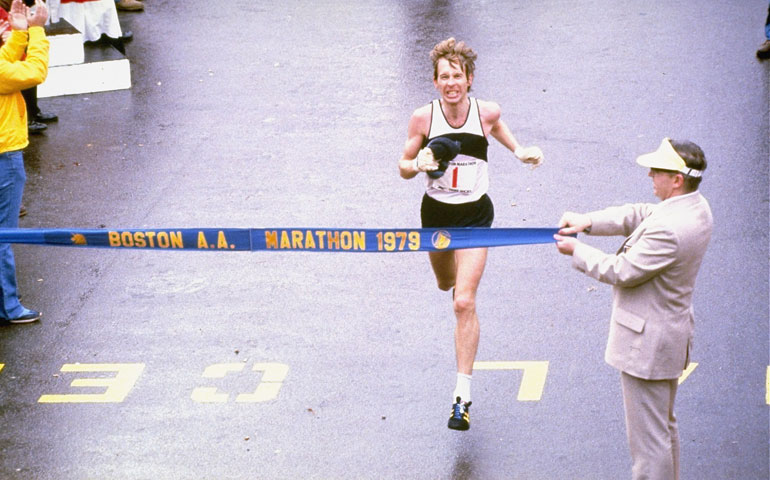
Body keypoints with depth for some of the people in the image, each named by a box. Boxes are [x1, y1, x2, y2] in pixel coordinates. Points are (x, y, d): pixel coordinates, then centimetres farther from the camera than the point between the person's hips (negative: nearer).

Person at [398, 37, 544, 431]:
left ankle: (462, 395, -10)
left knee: (464, 302, -12)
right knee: (446, 284, 26)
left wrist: (518, 151, 5)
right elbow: (403, 168, -5)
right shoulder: (423, 118, -15)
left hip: (475, 214, -2)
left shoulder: (486, 112, -13)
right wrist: (419, 165, -25)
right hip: (436, 213, 2)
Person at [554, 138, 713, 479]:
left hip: (647, 344, -11)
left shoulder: (668, 229, -31)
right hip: (671, 333, 11)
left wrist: (577, 252, -7)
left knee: (647, 438, 1)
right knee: (664, 426, 26)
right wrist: (588, 221, -4)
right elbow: (638, 215, 8)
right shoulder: (696, 207, -1)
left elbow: (622, 272, -22)